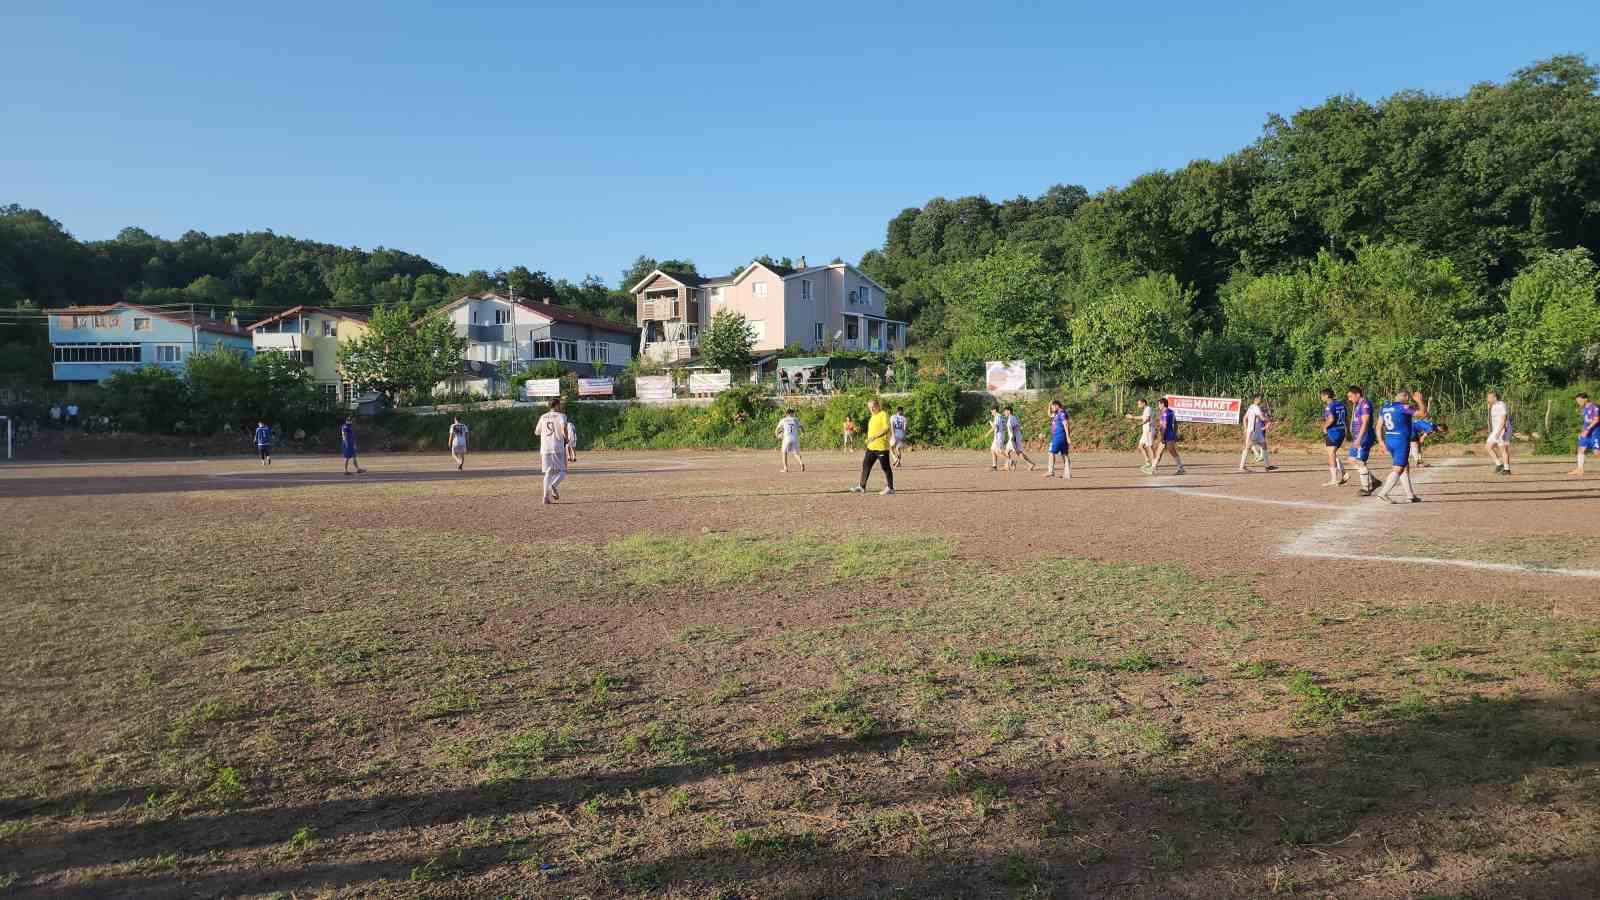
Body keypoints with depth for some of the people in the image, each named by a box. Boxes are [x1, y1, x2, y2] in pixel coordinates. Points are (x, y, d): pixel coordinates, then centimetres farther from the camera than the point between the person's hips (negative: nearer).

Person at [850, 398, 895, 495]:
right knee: (866, 465, 8)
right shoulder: (872, 417, 18)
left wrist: (874, 436, -23)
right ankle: (862, 487, 13)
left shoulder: (883, 414, -8)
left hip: (882, 447, -9)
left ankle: (890, 488, 6)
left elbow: (886, 428, -19)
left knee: (886, 467, -1)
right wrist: (869, 439, 17)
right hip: (871, 447, 9)